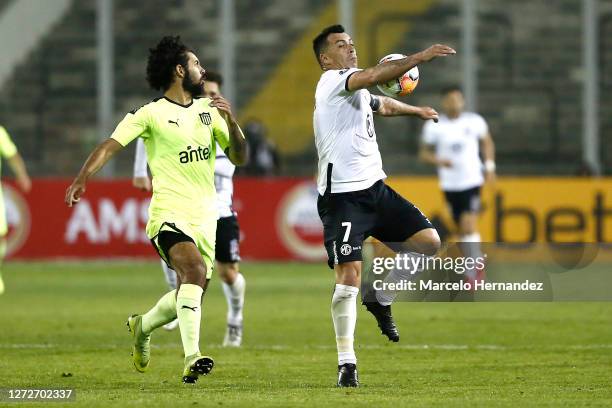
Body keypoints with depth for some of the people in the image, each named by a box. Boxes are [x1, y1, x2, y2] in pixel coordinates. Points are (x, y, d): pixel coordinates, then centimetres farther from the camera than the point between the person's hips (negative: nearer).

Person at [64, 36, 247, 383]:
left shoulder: (209, 110, 14)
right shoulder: (151, 113, -2)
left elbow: (239, 158, 10)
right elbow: (111, 146, -9)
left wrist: (230, 120, -8)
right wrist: (82, 179, -24)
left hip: (205, 218, 6)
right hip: (169, 214, -6)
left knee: (191, 295, 11)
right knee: (195, 269, -31)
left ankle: (142, 326, 41)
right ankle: (192, 358, -38)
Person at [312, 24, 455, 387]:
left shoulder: (357, 91, 20)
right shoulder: (333, 80, -8)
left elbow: (382, 104, 43)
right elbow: (376, 75, -27)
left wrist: (417, 110, 59)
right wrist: (420, 57, -32)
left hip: (375, 187, 9)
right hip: (343, 196, -9)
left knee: (429, 242, -2)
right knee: (350, 275, -15)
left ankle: (381, 299, 18)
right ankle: (346, 363, -6)